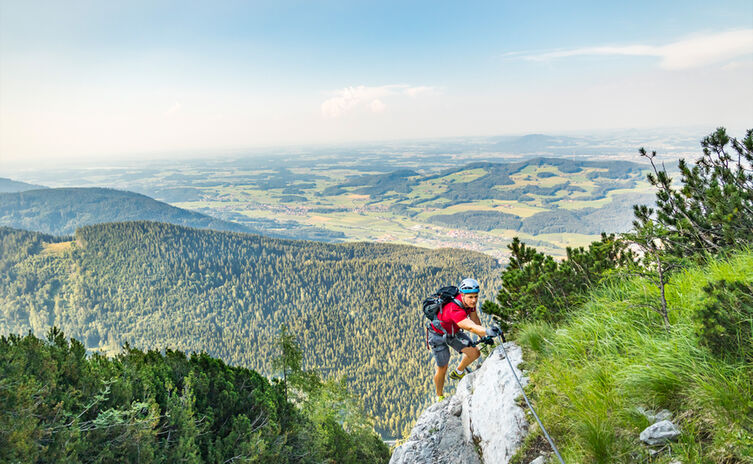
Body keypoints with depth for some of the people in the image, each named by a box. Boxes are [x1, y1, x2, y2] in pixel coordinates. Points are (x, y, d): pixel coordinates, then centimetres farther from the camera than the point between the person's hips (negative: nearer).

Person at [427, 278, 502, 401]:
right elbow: (471, 327, -56)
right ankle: (440, 397, 30)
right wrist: (488, 331, -72)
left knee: (475, 353, -7)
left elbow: (475, 319, -4)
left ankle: (458, 373, 21)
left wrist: (483, 338, 1)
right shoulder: (455, 310, -43)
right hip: (438, 335, -6)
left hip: (454, 332, 7)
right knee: (442, 368, 4)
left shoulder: (469, 301, -20)